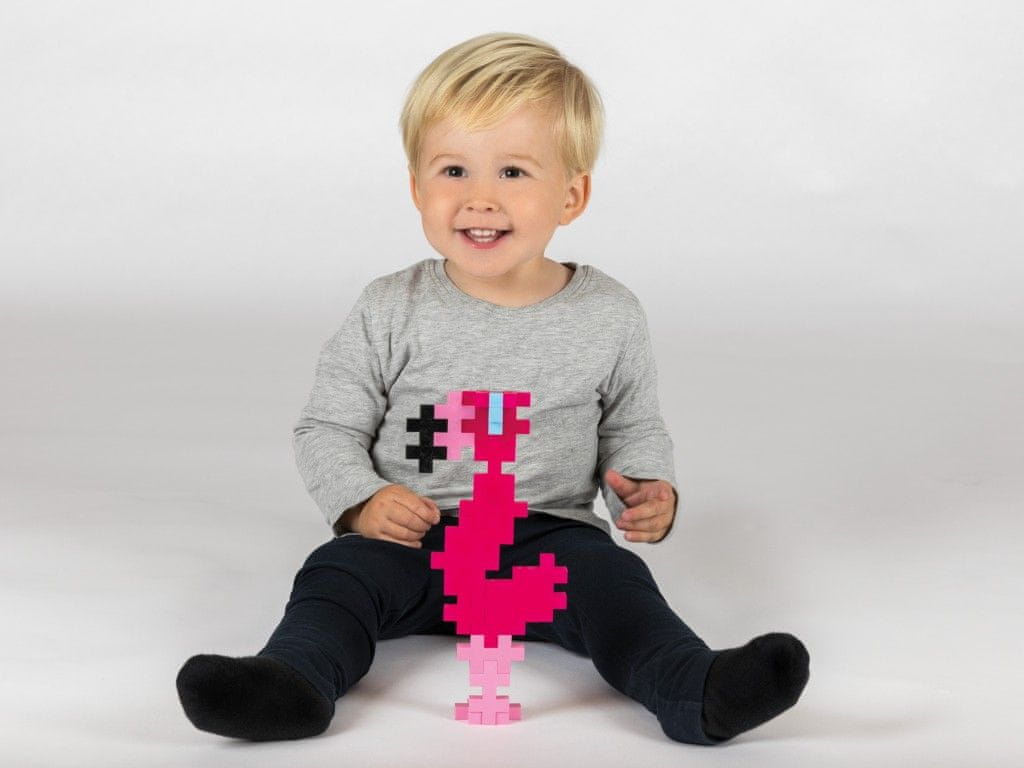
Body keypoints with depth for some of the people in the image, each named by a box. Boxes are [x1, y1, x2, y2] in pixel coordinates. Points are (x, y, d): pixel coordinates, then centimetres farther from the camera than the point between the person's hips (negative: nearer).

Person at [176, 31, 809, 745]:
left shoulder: (609, 317, 2)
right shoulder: (390, 312, 0)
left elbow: (635, 428, 15)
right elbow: (328, 427, 5)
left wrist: (648, 490, -6)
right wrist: (362, 501, -14)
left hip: (550, 533, 0)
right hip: (410, 539, 1)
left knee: (608, 576, -27)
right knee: (340, 571, -24)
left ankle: (697, 690, -43)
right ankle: (293, 680, -45)